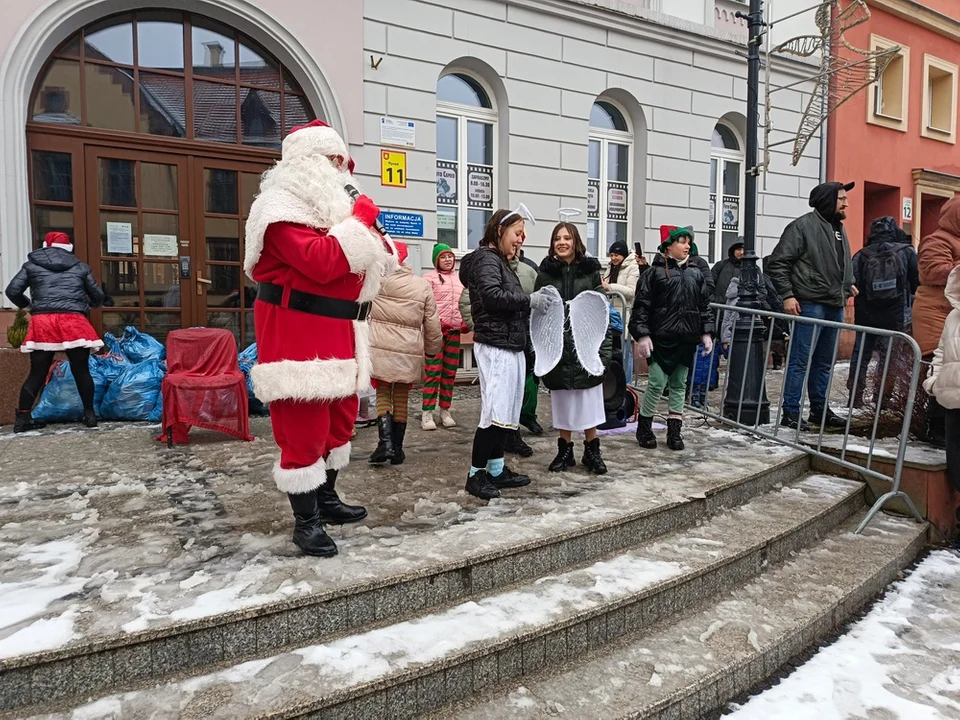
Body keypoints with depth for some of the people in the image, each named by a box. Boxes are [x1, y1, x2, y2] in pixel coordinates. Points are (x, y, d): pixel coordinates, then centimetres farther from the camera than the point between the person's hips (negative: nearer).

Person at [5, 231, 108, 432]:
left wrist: (27, 304, 29)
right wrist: (90, 305, 39)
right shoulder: (81, 267, 15)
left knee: (37, 373, 10)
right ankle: (90, 415, 10)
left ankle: (22, 419, 13)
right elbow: (99, 297, 17)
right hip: (73, 322, -1)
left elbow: (12, 291, 9)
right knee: (81, 371, 7)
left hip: (42, 322, 1)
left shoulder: (31, 265, 15)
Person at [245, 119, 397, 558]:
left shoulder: (327, 205, 19)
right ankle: (305, 521, 6)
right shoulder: (283, 208, -12)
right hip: (298, 332, -10)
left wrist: (376, 243, 1)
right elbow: (321, 262, -27)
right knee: (303, 426, -5)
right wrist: (360, 222, -17)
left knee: (339, 418, 16)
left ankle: (326, 497, 32)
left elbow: (362, 264, 22)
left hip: (335, 331, 10)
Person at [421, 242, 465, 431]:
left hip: (454, 330, 6)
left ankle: (445, 411, 15)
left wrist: (465, 323, 9)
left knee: (450, 372, 8)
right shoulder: (430, 277, -1)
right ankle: (427, 413, -5)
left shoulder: (458, 279, 17)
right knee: (433, 371, -9)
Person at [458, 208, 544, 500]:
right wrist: (529, 299, -13)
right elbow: (493, 296, -23)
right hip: (496, 346, -10)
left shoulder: (500, 262, 22)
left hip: (511, 346, 10)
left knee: (506, 411, 12)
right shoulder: (486, 259, -8)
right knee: (495, 412, -8)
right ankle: (476, 474, 1)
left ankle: (497, 470, 20)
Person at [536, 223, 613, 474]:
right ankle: (565, 450, 23)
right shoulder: (546, 272, 4)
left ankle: (592, 450, 20)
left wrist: (603, 348, -9)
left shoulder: (590, 270, 1)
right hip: (557, 345, 1)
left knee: (589, 400, 6)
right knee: (562, 401, 10)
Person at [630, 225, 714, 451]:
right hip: (662, 339, -5)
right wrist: (642, 335, -13)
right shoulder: (655, 272, -4)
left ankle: (674, 430, 20)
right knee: (657, 383, -5)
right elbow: (641, 305, -7)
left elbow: (705, 306, 16)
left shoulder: (696, 274, 12)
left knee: (679, 384, 11)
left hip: (687, 339, 5)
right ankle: (644, 427, 14)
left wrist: (706, 333, 8)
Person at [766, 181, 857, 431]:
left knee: (825, 362, 14)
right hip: (810, 304, -8)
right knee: (800, 361, -5)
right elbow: (777, 263, -12)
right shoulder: (803, 226, -9)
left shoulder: (839, 228, 17)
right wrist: (787, 295, -16)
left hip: (835, 306, 8)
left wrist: (847, 284, 15)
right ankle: (790, 412, 1)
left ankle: (820, 409, 23)